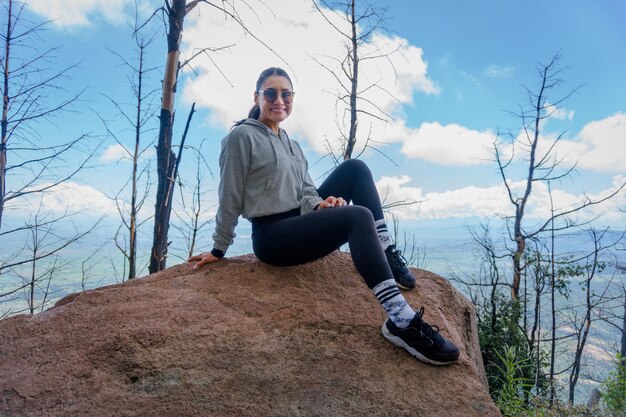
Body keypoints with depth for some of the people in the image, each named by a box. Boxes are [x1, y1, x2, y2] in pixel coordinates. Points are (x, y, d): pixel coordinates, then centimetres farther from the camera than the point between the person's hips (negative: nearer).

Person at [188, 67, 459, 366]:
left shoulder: (292, 146, 18)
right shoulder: (242, 136, -5)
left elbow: (305, 191, 9)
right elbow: (230, 197, -6)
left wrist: (319, 205, -15)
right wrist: (219, 250, -1)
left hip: (302, 223, 8)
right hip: (272, 235, -8)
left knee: (355, 168, -3)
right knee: (358, 217, -29)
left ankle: (386, 255, -9)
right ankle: (401, 321, -35)